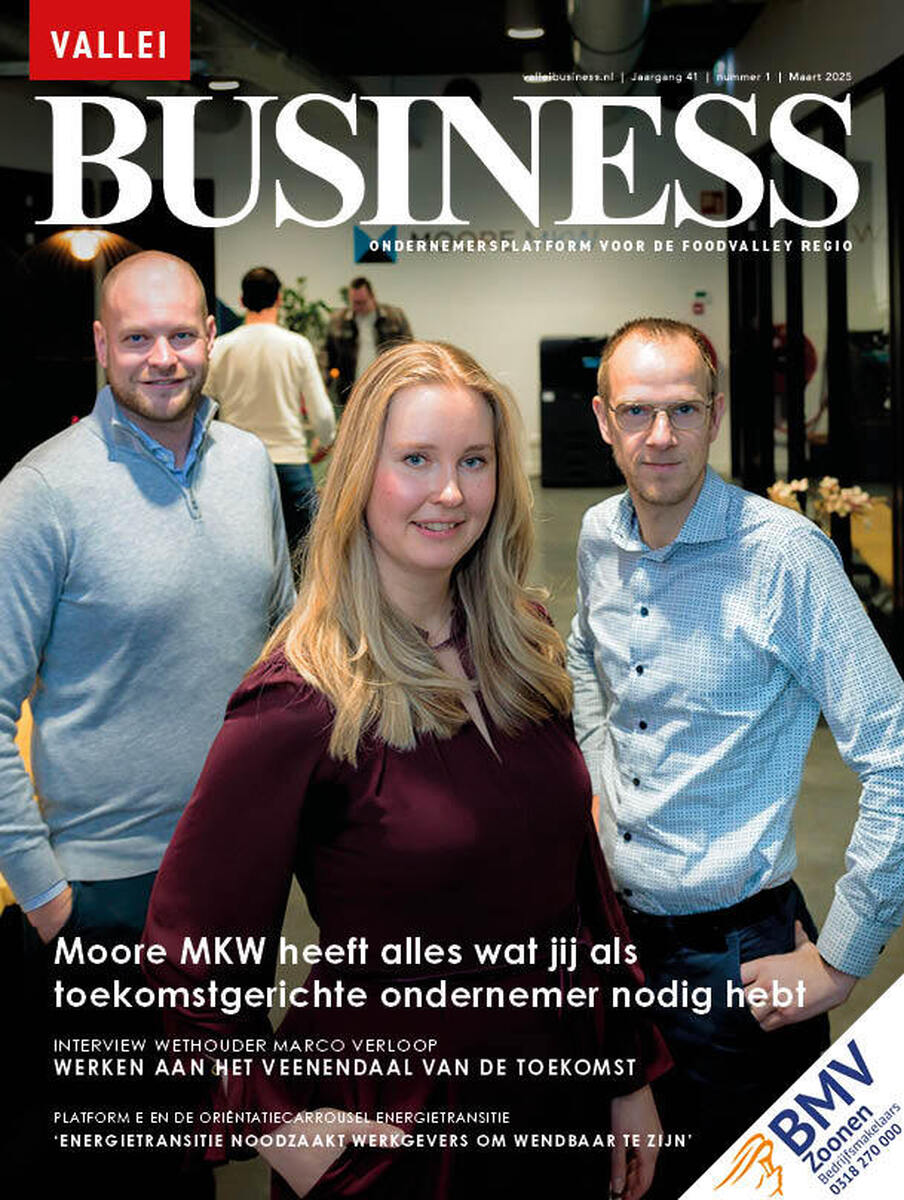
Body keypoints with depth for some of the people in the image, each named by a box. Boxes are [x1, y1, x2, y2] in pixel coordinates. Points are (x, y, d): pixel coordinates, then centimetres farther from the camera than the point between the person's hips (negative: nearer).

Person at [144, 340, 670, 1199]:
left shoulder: (524, 646, -2)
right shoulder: (301, 702, -20)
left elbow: (579, 865, 6)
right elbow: (190, 954, -14)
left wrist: (632, 1073, 8)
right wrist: (284, 1126, -20)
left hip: (562, 1081, 6)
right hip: (393, 1119, -5)